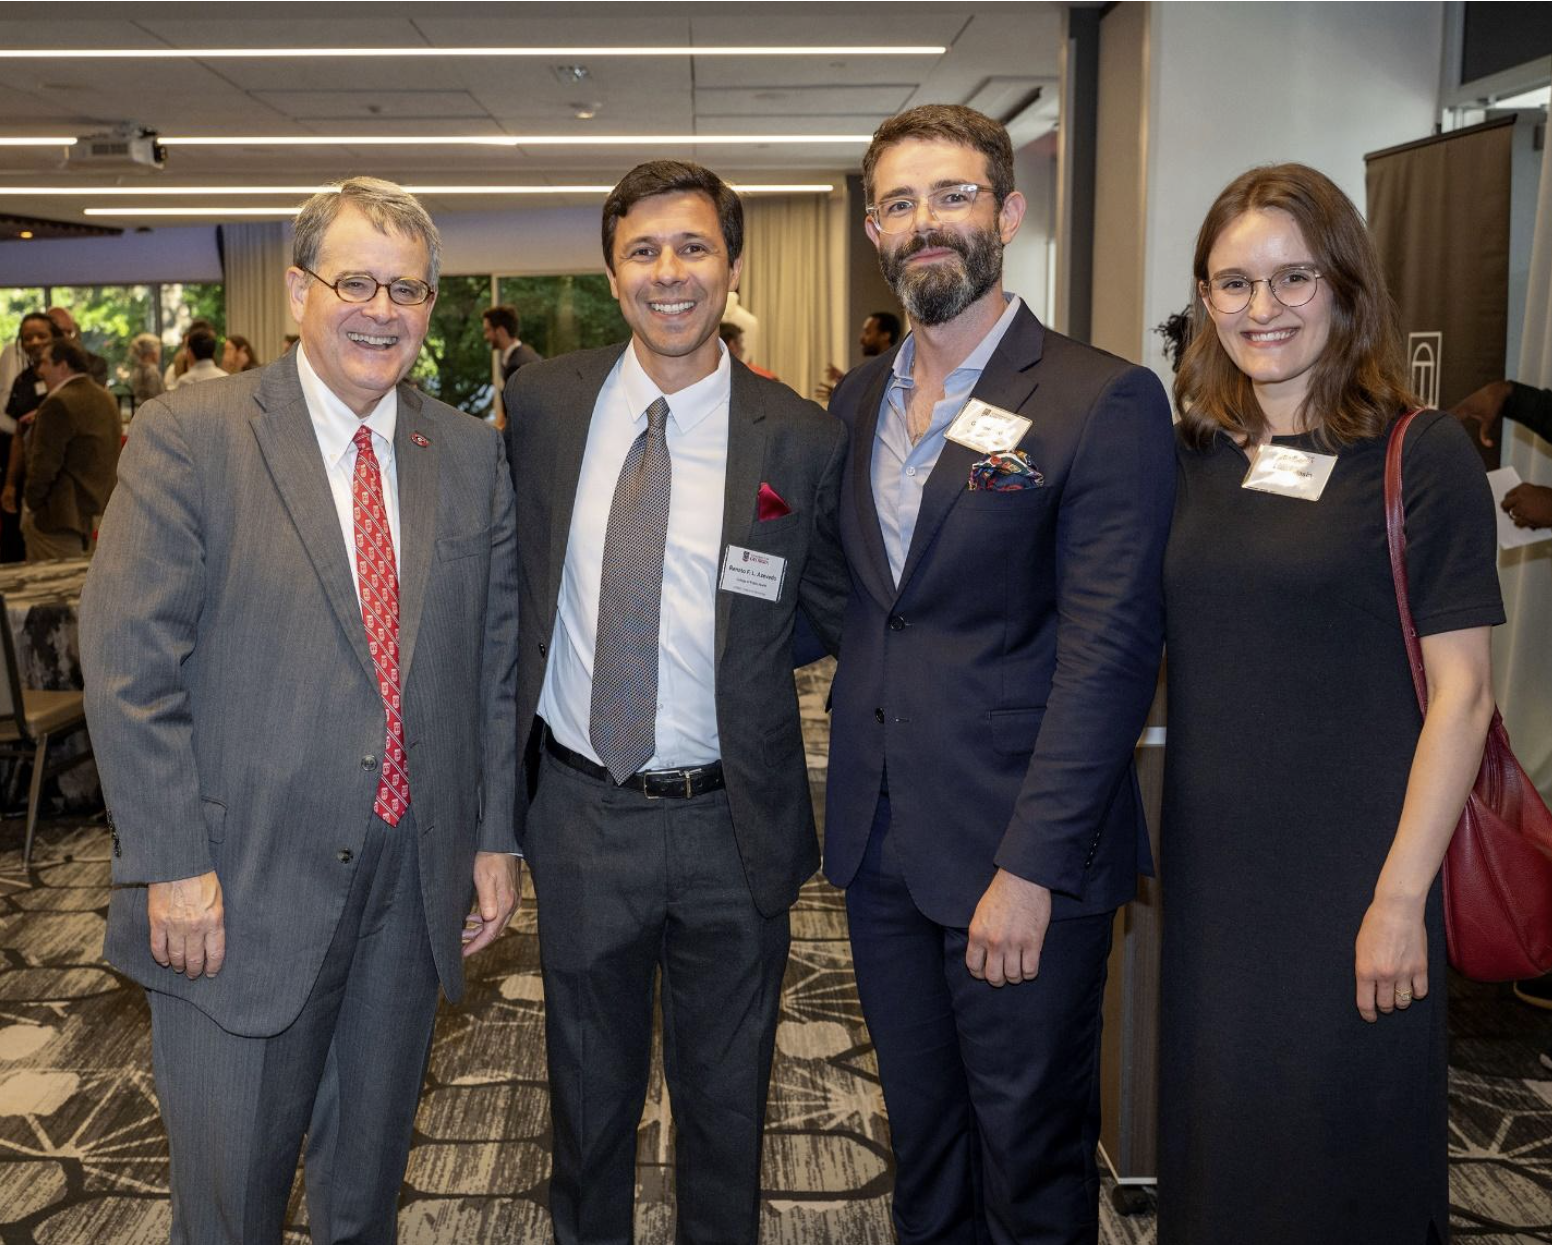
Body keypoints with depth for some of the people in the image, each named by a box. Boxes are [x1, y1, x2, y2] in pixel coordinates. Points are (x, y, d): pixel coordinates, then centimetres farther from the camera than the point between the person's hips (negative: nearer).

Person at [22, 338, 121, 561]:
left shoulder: (59, 404, -17)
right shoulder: (106, 398, 12)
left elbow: (44, 464, -17)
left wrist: (31, 503, -6)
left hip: (61, 515, -9)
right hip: (94, 514, 9)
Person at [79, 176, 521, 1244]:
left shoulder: (472, 455, 5)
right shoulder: (188, 435, -7)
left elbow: (495, 659, 8)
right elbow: (128, 662, -11)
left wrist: (496, 837, 6)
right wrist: (173, 865, -14)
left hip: (414, 884, 4)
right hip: (241, 887, -3)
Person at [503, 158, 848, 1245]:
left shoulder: (802, 440, -8)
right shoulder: (541, 403, -2)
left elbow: (844, 613, 3)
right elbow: (509, 577, 8)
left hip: (731, 827, -1)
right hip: (579, 808, 2)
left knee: (726, 1098, 19)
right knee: (589, 1087, 22)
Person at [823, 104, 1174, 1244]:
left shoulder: (1106, 401, -11)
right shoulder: (859, 399, 10)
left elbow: (1108, 653, -16)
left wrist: (1029, 869, -19)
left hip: (1023, 859, -5)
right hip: (882, 848, 6)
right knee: (922, 1140, 21)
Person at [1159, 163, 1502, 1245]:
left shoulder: (1421, 455, -8)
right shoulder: (1196, 455, 6)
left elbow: (1461, 694, -9)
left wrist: (1400, 897, -13)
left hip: (1348, 874, -4)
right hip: (1212, 867, 5)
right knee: (1215, 1146, 17)